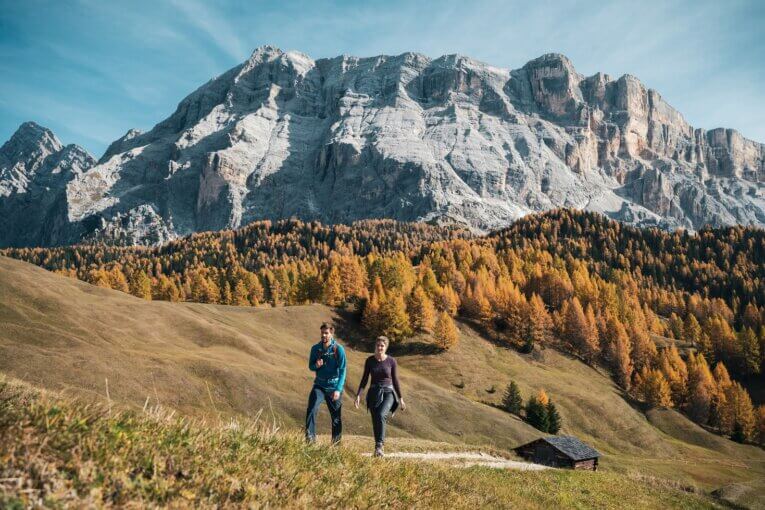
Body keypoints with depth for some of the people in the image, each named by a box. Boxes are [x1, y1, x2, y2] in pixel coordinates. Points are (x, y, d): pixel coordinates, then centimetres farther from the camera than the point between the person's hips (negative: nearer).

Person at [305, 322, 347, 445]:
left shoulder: (338, 349, -12)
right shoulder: (315, 348, -2)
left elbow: (342, 370, -13)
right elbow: (310, 366, 9)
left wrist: (338, 389, -22)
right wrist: (316, 365, -16)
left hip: (334, 386, -2)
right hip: (319, 385, 2)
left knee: (336, 416, 7)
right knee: (312, 408, -22)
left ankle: (336, 443, 21)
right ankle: (310, 436, -20)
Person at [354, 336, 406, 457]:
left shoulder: (391, 361, -4)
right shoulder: (369, 360, 0)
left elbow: (395, 380, 3)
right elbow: (364, 379, 5)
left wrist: (401, 398, 4)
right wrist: (358, 395, -4)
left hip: (388, 392, -2)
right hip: (374, 393, 3)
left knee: (381, 415, -27)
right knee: (375, 422, 2)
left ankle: (379, 446, -20)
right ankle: (378, 448, 17)